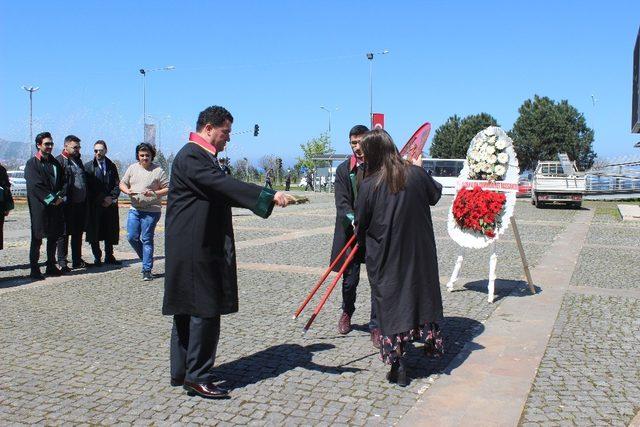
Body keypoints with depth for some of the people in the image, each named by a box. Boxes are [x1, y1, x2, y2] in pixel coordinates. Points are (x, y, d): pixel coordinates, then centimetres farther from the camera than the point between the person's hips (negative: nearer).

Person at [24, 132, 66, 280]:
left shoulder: (55, 163, 15)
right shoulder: (32, 163, -4)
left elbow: (63, 181, 13)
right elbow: (36, 186, -13)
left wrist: (60, 196, -4)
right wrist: (52, 199, -15)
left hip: (56, 206, 6)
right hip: (39, 207, -6)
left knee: (53, 237, 10)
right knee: (37, 239, -1)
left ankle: (51, 267, 20)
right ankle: (34, 270, 4)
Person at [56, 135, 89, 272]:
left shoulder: (78, 160, 18)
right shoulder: (60, 161, -7)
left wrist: (85, 200, 17)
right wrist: (62, 198, -19)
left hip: (80, 203, 8)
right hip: (67, 204, -7)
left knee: (78, 233, 13)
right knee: (64, 233, -1)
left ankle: (77, 260, 21)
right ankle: (62, 262, 5)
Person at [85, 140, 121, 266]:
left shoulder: (112, 166, 12)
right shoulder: (88, 166, 2)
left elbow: (117, 185, 8)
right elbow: (89, 187, -4)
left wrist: (111, 198, -7)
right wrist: (102, 199, -10)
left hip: (110, 204, 3)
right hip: (94, 205, -3)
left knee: (110, 232, 5)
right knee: (94, 232, 0)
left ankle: (109, 256, 16)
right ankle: (97, 257, 10)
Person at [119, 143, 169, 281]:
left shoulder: (158, 170, -4)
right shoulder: (132, 168, 9)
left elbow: (167, 189, -5)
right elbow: (122, 183, 15)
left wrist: (153, 193, -19)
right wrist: (127, 191, -7)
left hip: (151, 211, -4)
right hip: (134, 209, 5)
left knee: (146, 240, -3)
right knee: (132, 237, 2)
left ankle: (147, 270, 5)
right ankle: (147, 258, 26)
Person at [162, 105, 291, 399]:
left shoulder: (201, 156, 19)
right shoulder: (191, 156, -14)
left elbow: (221, 193, 19)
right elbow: (224, 186, -26)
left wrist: (266, 198, 13)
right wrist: (268, 195, -29)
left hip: (197, 247, 11)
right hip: (196, 248, -11)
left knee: (187, 308, 15)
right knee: (205, 309, -6)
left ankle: (182, 372, 25)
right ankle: (197, 377, 4)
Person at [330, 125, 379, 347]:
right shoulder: (344, 169, 5)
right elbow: (341, 201, -4)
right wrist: (353, 219, -22)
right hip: (351, 231, 2)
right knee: (350, 279, 11)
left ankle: (376, 326, 13)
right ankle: (347, 313, 39)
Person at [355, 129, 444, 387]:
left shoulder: (369, 185, -16)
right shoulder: (416, 174, -7)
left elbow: (361, 224, -5)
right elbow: (436, 194, 13)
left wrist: (363, 245, 15)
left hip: (385, 258, -3)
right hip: (420, 253, 3)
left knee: (392, 305, 8)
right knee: (423, 294, 22)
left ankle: (398, 367, 11)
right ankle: (432, 345, 36)